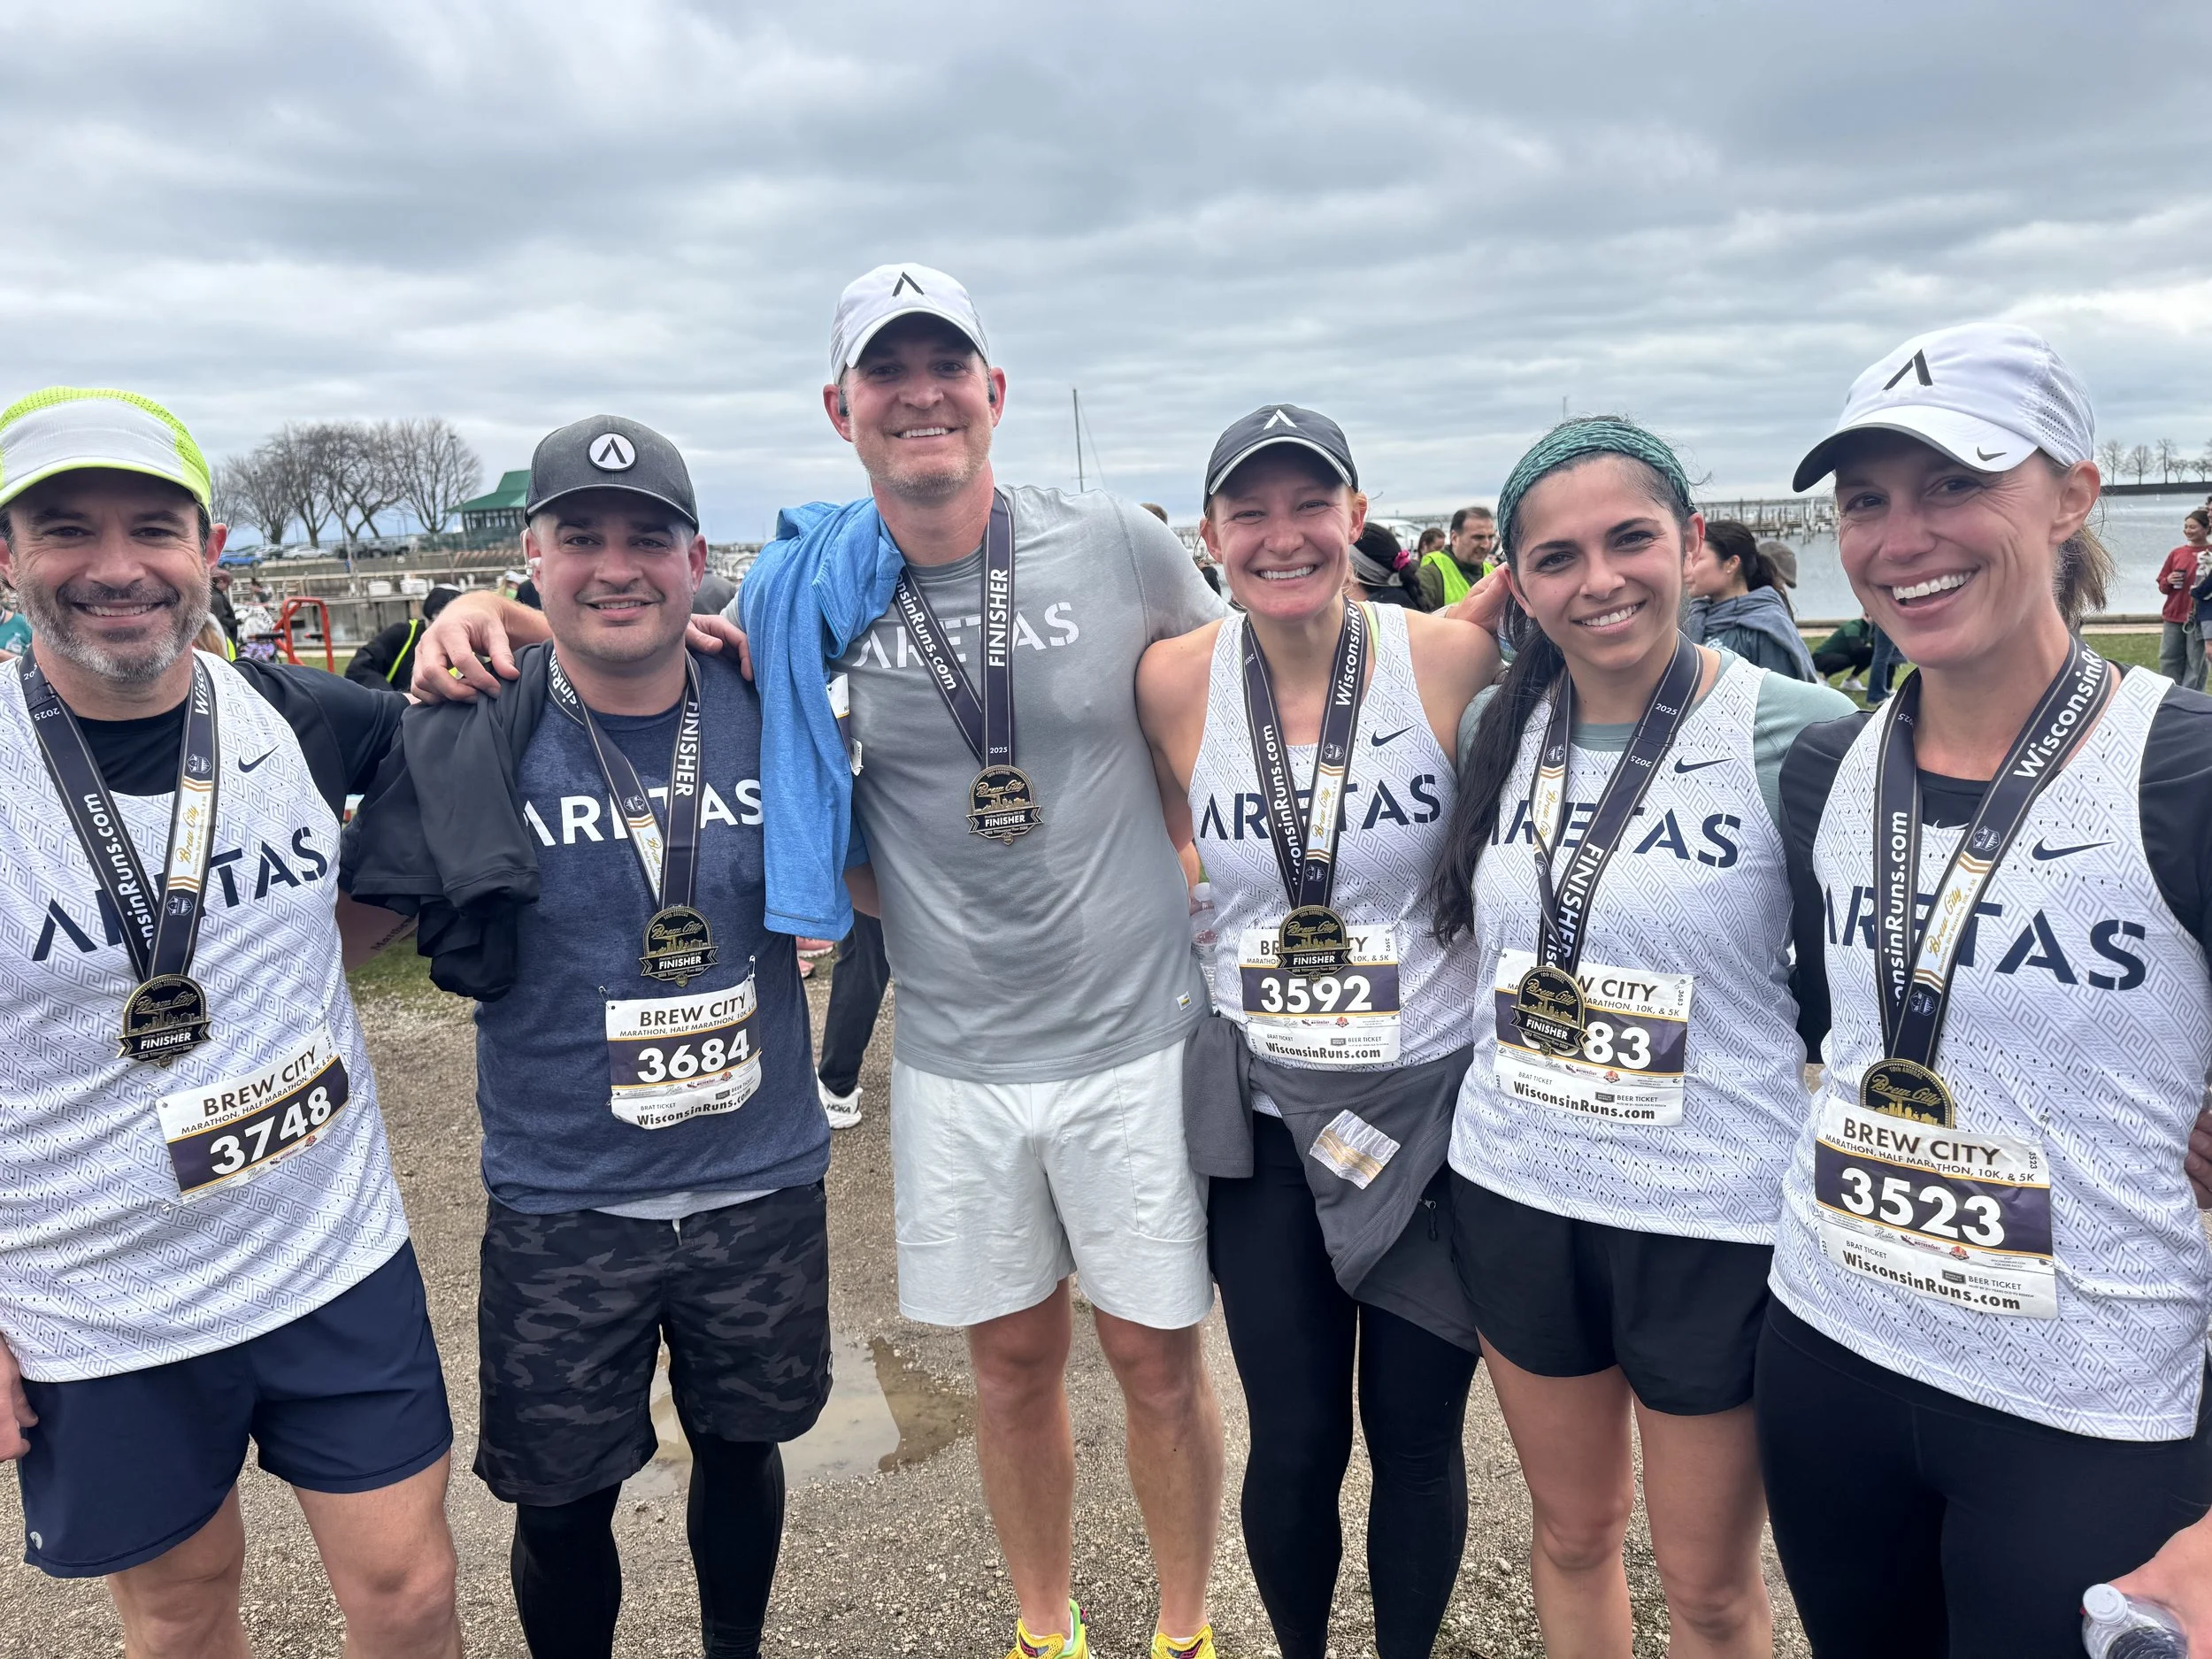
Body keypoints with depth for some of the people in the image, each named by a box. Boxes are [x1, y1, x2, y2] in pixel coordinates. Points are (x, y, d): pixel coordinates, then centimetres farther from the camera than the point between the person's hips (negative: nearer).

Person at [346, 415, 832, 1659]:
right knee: (562, 1504, 14)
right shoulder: (468, 745, -12)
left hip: (762, 1184, 2)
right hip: (563, 1207, -2)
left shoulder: (770, 717, -6)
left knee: (742, 1451, 23)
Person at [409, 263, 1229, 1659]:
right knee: (1013, 1357, 17)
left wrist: (1176, 878, 2)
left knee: (1157, 1355, 11)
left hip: (1137, 1035, -1)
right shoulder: (804, 592, -3)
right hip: (956, 1054, 2)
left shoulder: (1122, 549, -7)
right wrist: (487, 612, -5)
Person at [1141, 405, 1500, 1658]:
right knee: (1295, 1444, 11)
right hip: (1267, 1113, 1)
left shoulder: (1451, 660, -12)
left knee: (1416, 1438, 13)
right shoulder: (1176, 682, -6)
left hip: (1433, 1102, -1)